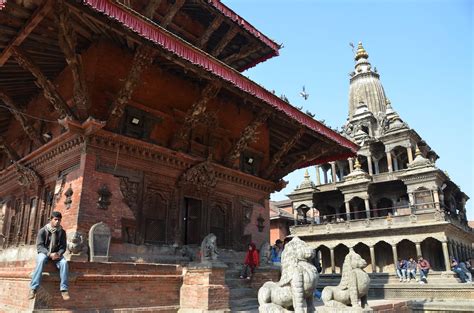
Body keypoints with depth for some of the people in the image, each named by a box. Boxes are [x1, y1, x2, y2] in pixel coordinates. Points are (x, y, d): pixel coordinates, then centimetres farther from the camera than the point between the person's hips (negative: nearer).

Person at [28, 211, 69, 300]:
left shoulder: (62, 232, 2)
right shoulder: (43, 231, -4)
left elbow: (63, 247, 1)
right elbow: (39, 246, -11)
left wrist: (58, 254, -22)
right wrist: (49, 254, -27)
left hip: (56, 254, 2)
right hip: (44, 253, -1)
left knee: (64, 262, -31)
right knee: (41, 260, -38)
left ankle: (64, 289, -31)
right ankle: (33, 288, -39)